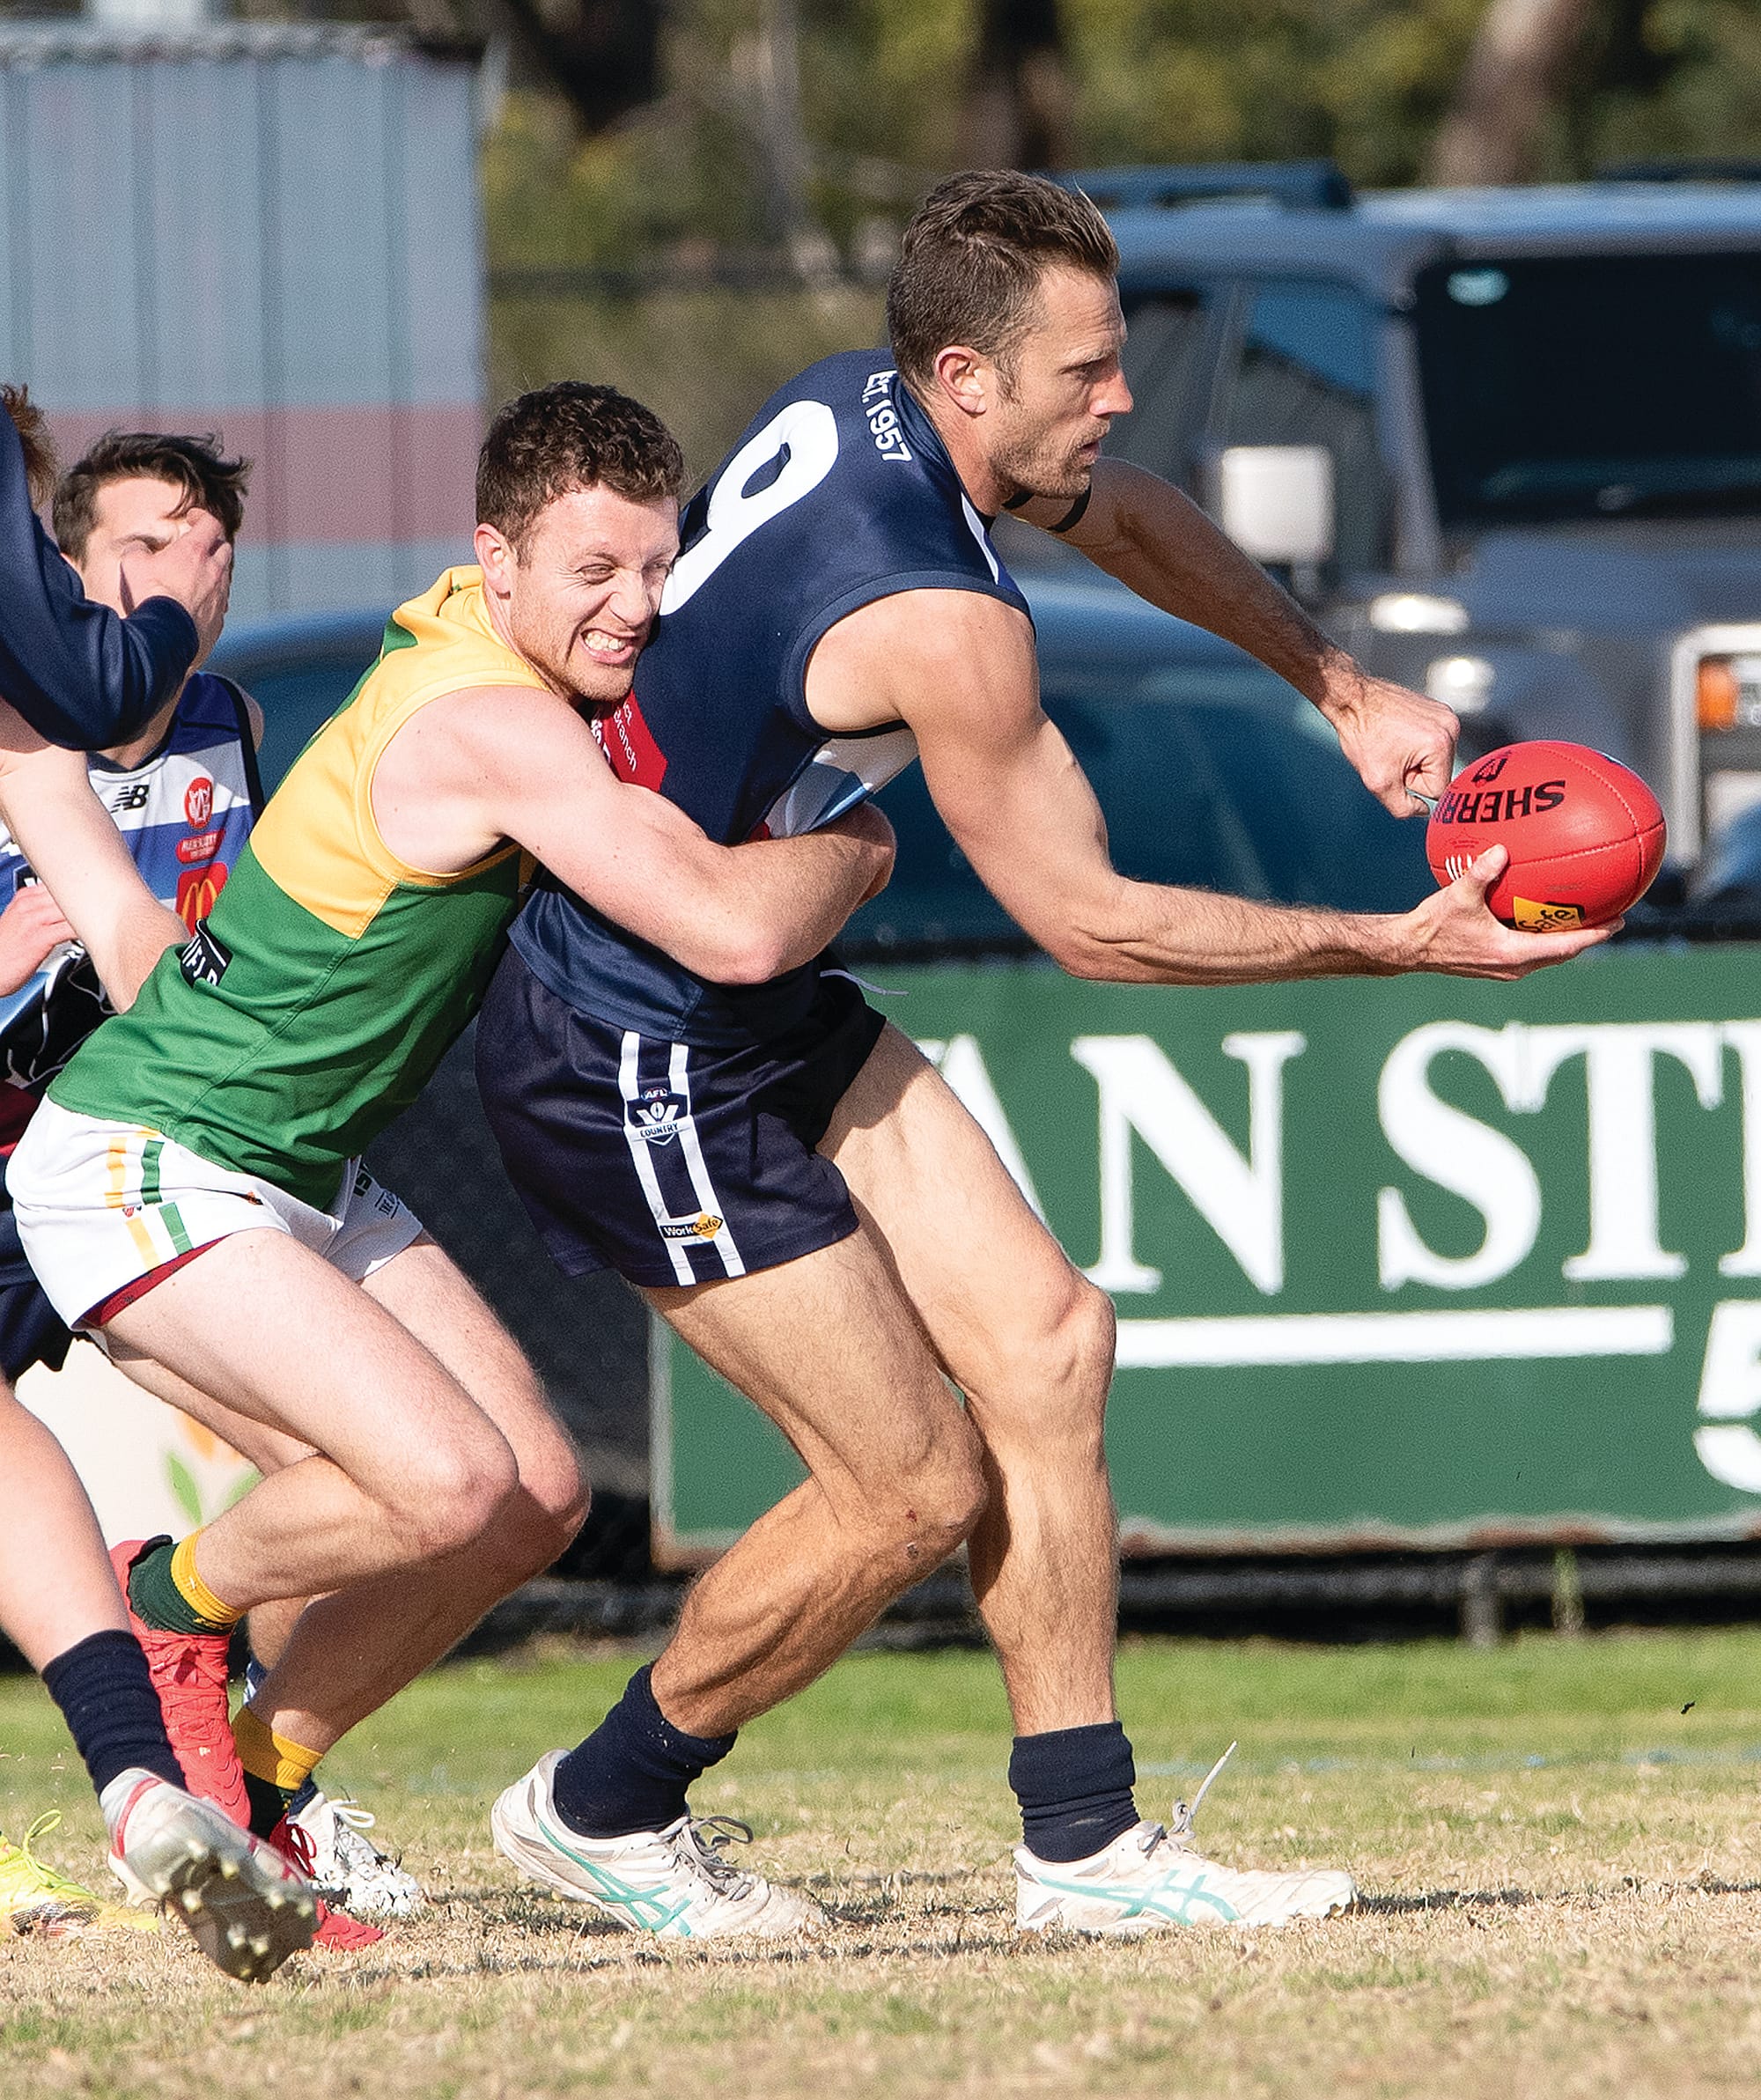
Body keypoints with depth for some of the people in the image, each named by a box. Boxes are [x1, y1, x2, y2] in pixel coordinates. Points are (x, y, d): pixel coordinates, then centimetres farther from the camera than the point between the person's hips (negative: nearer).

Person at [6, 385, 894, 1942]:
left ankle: (258, 1783, 18)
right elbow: (736, 933, -32)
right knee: (448, 1484, -24)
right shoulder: (494, 727, -26)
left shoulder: (492, 640, 3)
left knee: (541, 1494, 3)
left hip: (309, 1175, 10)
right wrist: (854, 852, -12)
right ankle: (171, 1609, 4)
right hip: (145, 1170, -10)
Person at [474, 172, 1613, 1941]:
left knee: (1042, 1346, 4)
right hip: (640, 1070, -10)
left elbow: (1127, 521, 22)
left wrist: (1345, 693, 25)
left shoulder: (858, 400, 0)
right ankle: (596, 1811, 16)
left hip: (761, 1004, 10)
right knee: (916, 1490, -4)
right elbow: (1090, 923, -18)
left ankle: (1084, 1845, 9)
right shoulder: (937, 617, -28)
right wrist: (1400, 947, -12)